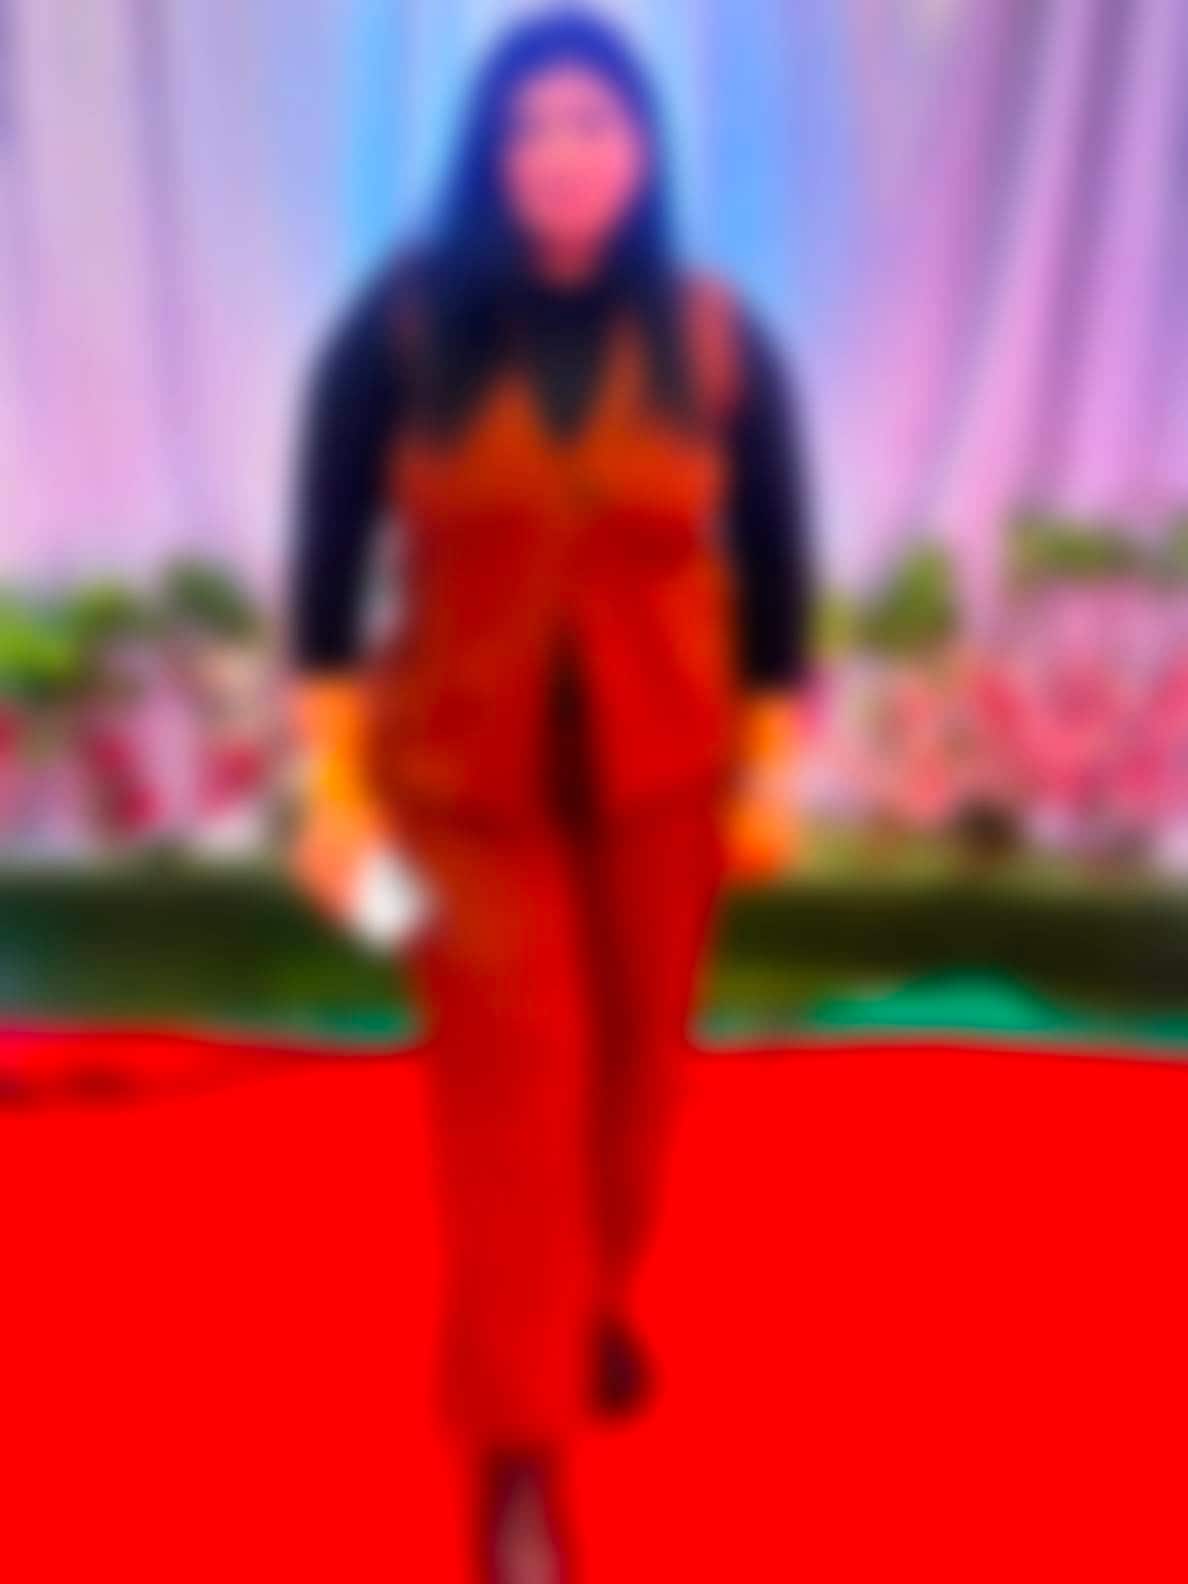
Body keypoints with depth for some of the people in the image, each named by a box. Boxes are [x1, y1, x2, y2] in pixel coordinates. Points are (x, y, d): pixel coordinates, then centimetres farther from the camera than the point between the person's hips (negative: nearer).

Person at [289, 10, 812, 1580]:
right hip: (466, 772, -1)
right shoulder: (396, 330, -10)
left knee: (630, 1058, 15)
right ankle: (520, 1451, 11)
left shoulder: (719, 341, -7)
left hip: (662, 769, 2)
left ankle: (602, 1295, 44)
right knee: (509, 1091, -4)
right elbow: (329, 565, -5)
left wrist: (770, 775, 3)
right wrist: (336, 789, -6)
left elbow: (774, 565, 1)